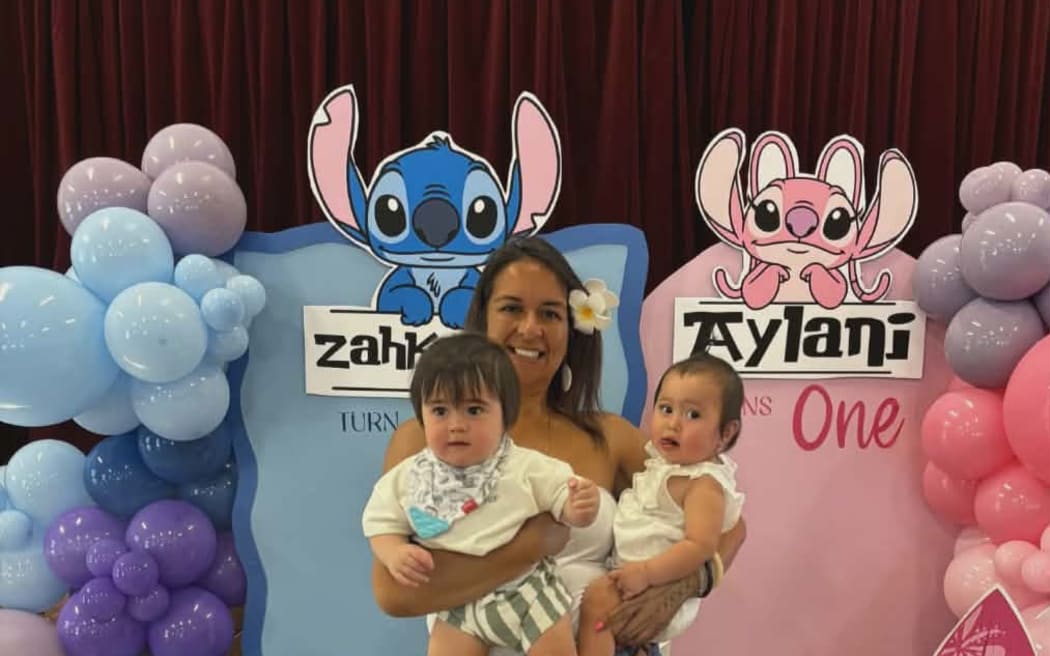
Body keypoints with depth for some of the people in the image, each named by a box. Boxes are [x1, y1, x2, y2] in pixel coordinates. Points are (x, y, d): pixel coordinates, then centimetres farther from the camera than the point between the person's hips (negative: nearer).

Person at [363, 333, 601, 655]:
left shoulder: (527, 467, -13)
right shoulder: (408, 479, -8)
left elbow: (564, 503, -7)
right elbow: (383, 526, 1)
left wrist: (581, 508, -30)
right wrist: (395, 554, -21)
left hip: (529, 590, -1)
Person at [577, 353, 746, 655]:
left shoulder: (704, 484, -21)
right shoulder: (663, 462, 6)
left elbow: (701, 545, -29)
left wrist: (646, 572, -33)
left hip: (661, 587, -10)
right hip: (630, 569, 10)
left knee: (597, 598, -24)